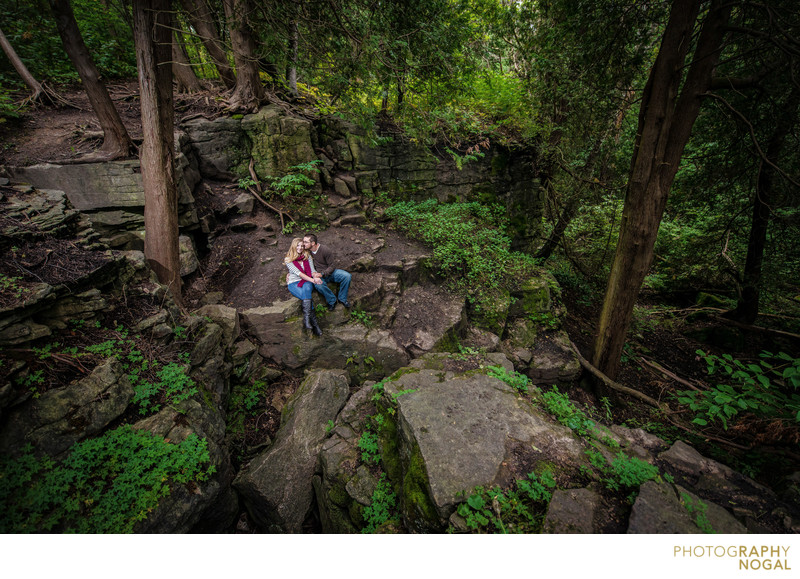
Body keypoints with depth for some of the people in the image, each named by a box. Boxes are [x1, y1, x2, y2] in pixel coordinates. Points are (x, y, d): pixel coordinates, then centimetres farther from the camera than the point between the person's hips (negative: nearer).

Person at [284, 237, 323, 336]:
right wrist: (312, 280, -22)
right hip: (293, 283, -2)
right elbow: (298, 273, -10)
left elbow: (312, 270, 8)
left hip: (307, 281, 2)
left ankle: (306, 319, -47)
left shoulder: (307, 257, 14)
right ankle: (314, 324, -41)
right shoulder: (288, 260, 2)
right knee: (307, 296, -33)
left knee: (307, 289, -36)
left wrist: (316, 275, -18)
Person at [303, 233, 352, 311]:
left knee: (347, 276, -28)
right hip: (319, 274, 1)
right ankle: (332, 301, -12)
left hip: (330, 272, -1)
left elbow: (332, 266, -11)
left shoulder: (325, 251, -16)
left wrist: (322, 274, -26)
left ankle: (342, 299, -8)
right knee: (318, 285, -37)